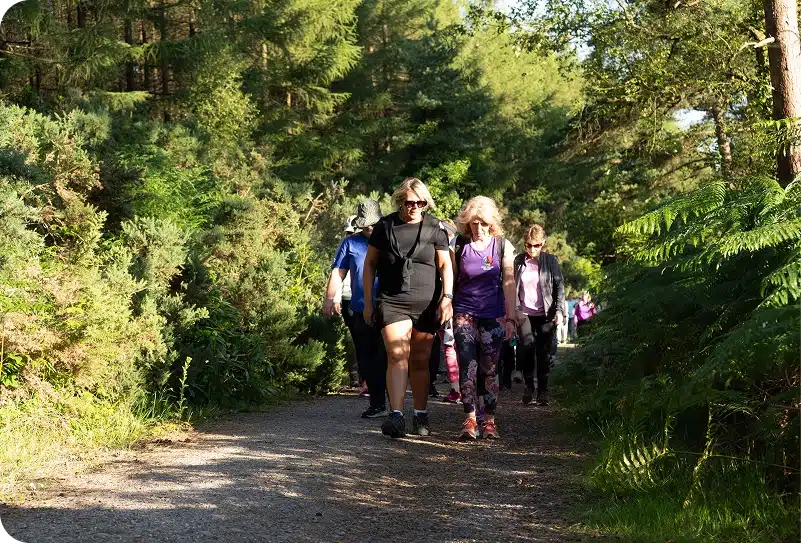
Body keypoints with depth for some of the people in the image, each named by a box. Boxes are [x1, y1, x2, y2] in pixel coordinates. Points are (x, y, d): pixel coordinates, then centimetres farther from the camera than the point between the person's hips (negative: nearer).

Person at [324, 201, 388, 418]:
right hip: (361, 310, 2)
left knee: (387, 358, -5)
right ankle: (377, 403, 13)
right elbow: (338, 273, 9)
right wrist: (329, 298, -2)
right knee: (367, 360, 4)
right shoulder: (350, 243, 12)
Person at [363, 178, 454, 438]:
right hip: (392, 303, -1)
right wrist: (368, 301, 8)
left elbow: (445, 265, 6)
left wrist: (447, 297, -7)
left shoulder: (434, 228, 5)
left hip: (426, 303, 1)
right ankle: (396, 416, -21)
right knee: (397, 356, -15)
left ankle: (420, 415, 18)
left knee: (420, 361, 7)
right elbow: (370, 264, 11)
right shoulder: (385, 226, 5)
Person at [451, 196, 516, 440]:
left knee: (490, 369, 2)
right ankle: (470, 418, -8)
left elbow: (509, 282, 3)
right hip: (464, 313, 0)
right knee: (467, 367, -8)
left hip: (493, 316, 0)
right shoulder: (459, 246, 2)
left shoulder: (503, 246, 3)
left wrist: (510, 317, -1)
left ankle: (489, 419, 9)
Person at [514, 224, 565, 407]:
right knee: (528, 347, -19)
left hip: (545, 315, 0)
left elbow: (559, 286, 4)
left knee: (544, 352, 0)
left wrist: (558, 310, -6)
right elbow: (512, 288, 10)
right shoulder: (518, 261, 6)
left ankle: (542, 391, 9)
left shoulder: (550, 261, 4)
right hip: (524, 314, 0)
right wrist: (515, 310, 1)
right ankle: (529, 385, -3)